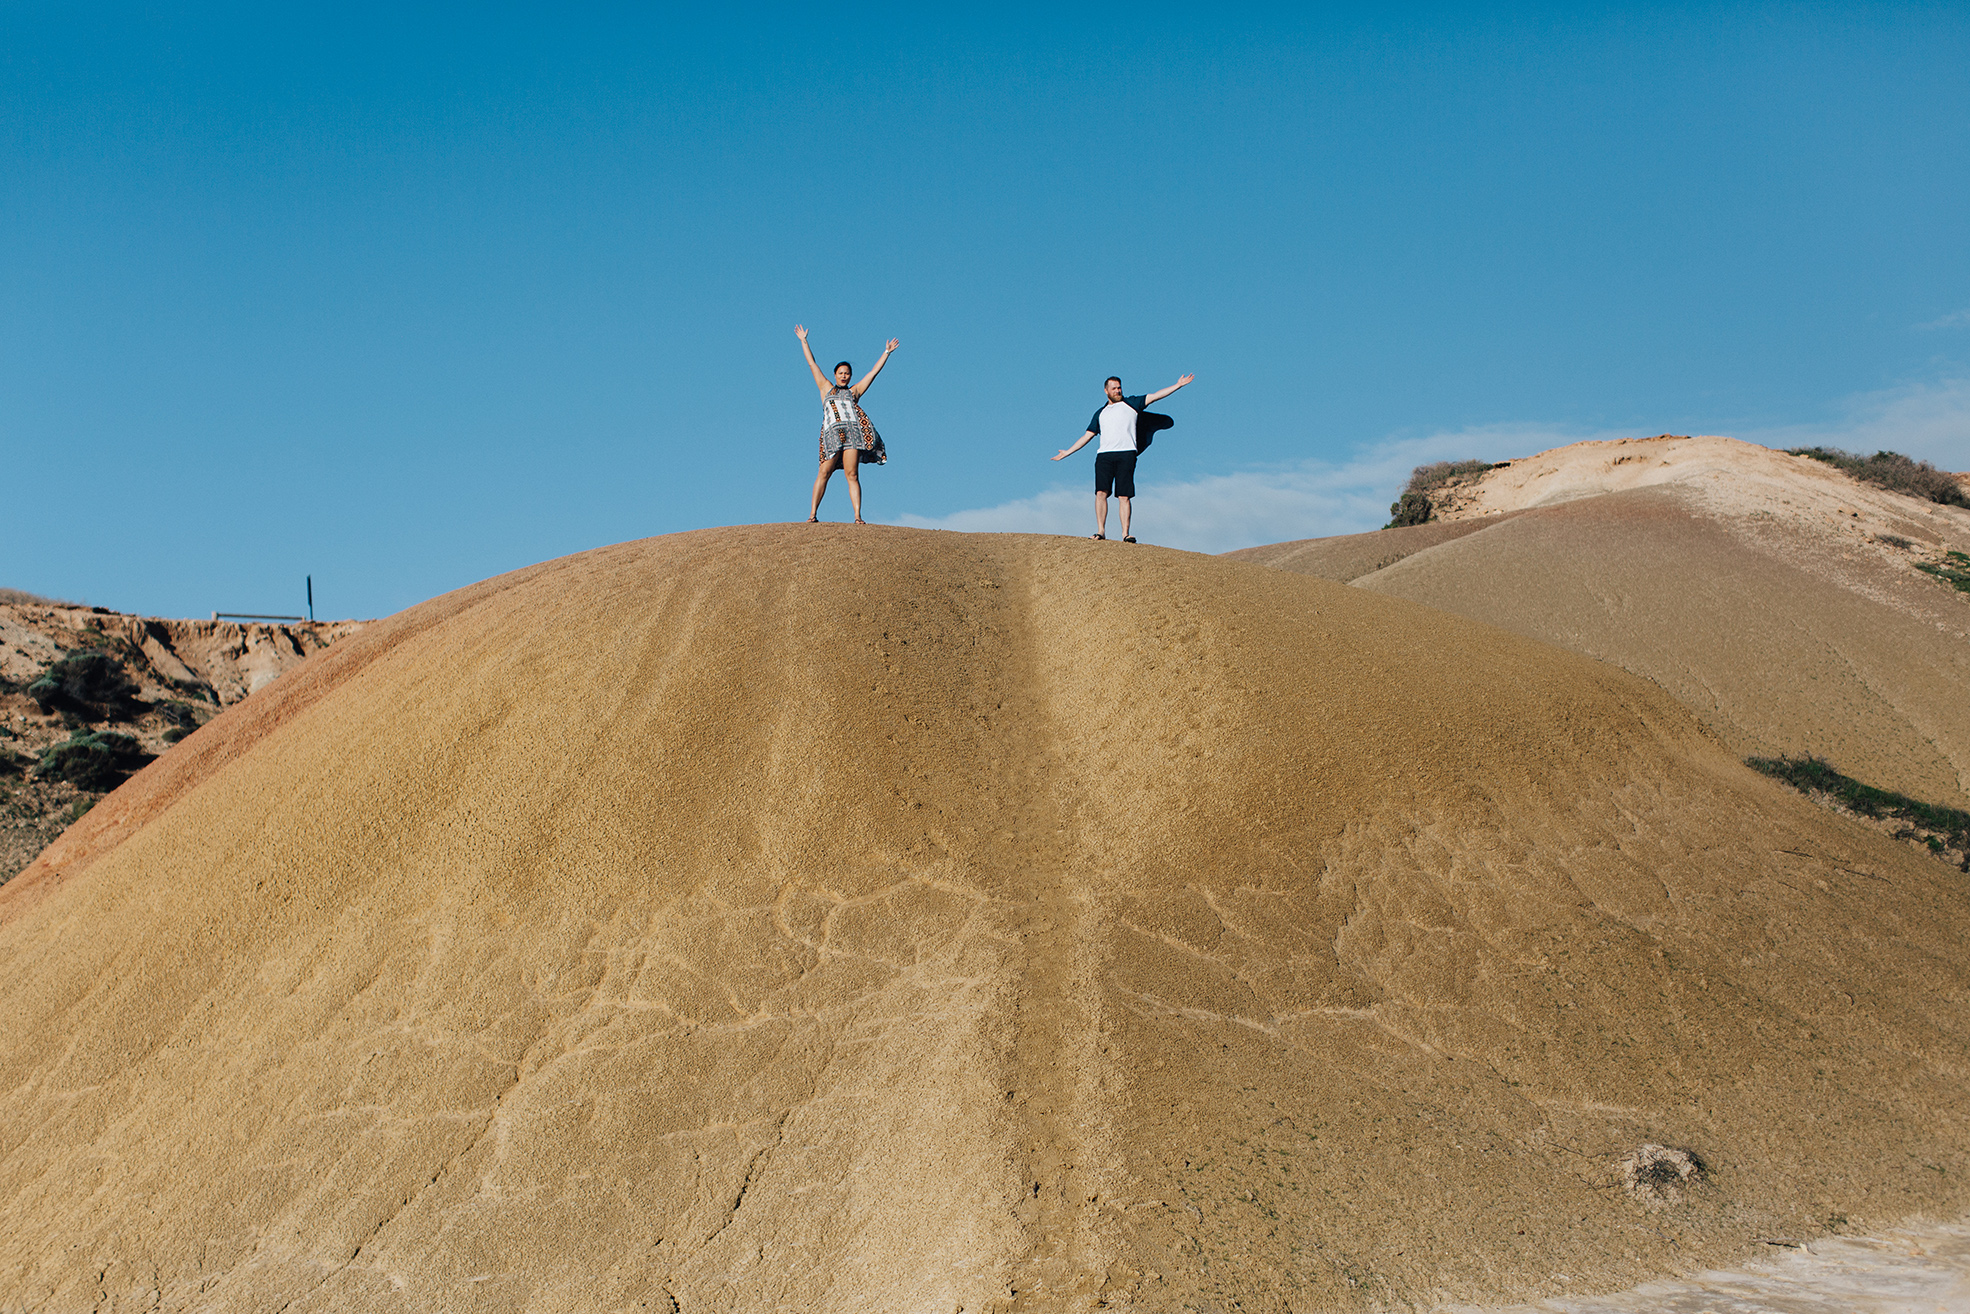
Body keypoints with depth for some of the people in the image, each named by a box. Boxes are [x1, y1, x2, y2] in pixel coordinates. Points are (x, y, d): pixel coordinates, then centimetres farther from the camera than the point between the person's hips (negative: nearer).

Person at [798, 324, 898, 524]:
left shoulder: (854, 391, 24)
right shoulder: (826, 388, 23)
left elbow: (874, 371, 28)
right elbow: (812, 364, 26)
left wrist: (887, 352, 29)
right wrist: (803, 341, 28)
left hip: (853, 431, 0)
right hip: (831, 432, 0)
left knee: (852, 475, -7)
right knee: (824, 473, -7)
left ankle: (858, 516, -13)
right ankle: (813, 513, -4)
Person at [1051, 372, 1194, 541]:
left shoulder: (1131, 403, 16)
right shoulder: (1100, 413, 24)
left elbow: (1155, 396, 10)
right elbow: (1087, 436, 27)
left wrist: (1178, 385, 4)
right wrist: (1067, 452, 25)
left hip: (1126, 454, -2)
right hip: (1104, 455, 2)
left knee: (1124, 496, -8)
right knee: (1101, 493, -13)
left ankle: (1125, 533, -8)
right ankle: (1100, 531, -14)